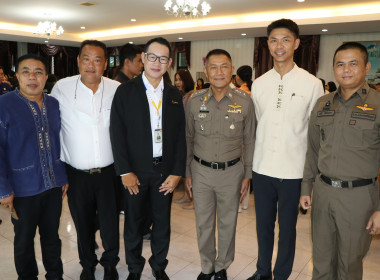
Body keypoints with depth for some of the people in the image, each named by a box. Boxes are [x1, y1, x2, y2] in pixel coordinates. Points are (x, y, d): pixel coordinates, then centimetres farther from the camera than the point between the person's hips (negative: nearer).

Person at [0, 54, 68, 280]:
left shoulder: (54, 105, 5)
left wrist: (64, 176, 9)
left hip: (54, 185, 4)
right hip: (23, 190, -3)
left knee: (52, 236, 18)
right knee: (24, 241, 15)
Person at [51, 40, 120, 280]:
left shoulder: (117, 89, -5)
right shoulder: (61, 88, -6)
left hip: (109, 171, 0)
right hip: (76, 173, 0)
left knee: (110, 224, 10)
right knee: (83, 224, 18)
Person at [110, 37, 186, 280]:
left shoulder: (174, 95, 5)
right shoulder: (126, 91, -3)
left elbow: (180, 135, 3)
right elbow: (117, 133, -6)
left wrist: (177, 172, -3)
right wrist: (125, 171, -10)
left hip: (165, 170, 2)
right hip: (135, 171, -2)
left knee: (162, 222, 14)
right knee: (134, 222, 13)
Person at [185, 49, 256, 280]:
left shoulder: (244, 101, -7)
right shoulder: (195, 101, -4)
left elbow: (250, 141, 0)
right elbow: (188, 139, 4)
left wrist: (247, 175, 1)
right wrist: (187, 172, 4)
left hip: (231, 171, -1)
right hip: (201, 170, 1)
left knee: (228, 223, 14)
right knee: (204, 223, 14)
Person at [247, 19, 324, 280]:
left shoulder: (312, 84, -5)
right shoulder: (258, 84, 4)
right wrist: (262, 154, 11)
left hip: (293, 170, -3)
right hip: (262, 168, 3)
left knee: (287, 227, 12)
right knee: (263, 224, 17)